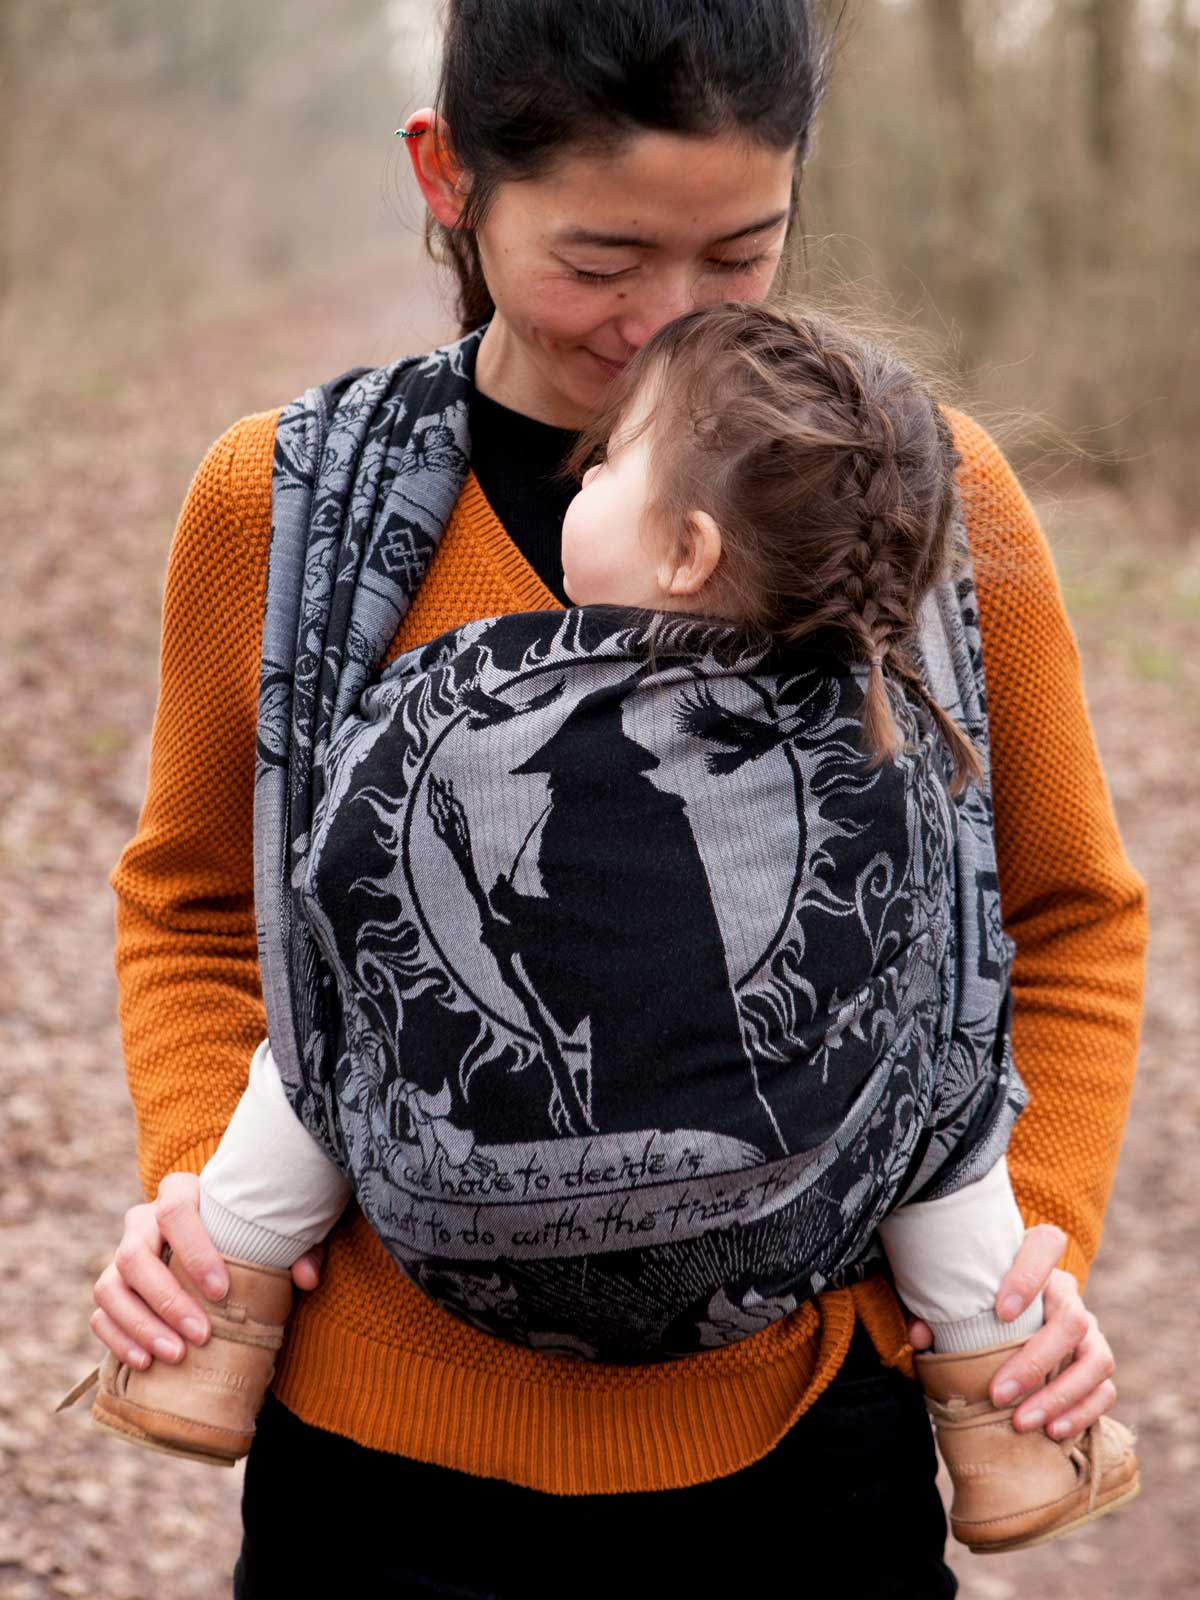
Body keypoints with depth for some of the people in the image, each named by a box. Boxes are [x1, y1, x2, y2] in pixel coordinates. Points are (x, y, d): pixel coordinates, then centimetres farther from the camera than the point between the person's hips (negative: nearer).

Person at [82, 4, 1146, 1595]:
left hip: (794, 1447, 0)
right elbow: (198, 906, 10)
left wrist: (1035, 1239, -7)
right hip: (389, 1442, 0)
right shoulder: (280, 505, -5)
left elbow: (1065, 921, 7)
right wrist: (194, 1176, -7)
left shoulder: (925, 493, -6)